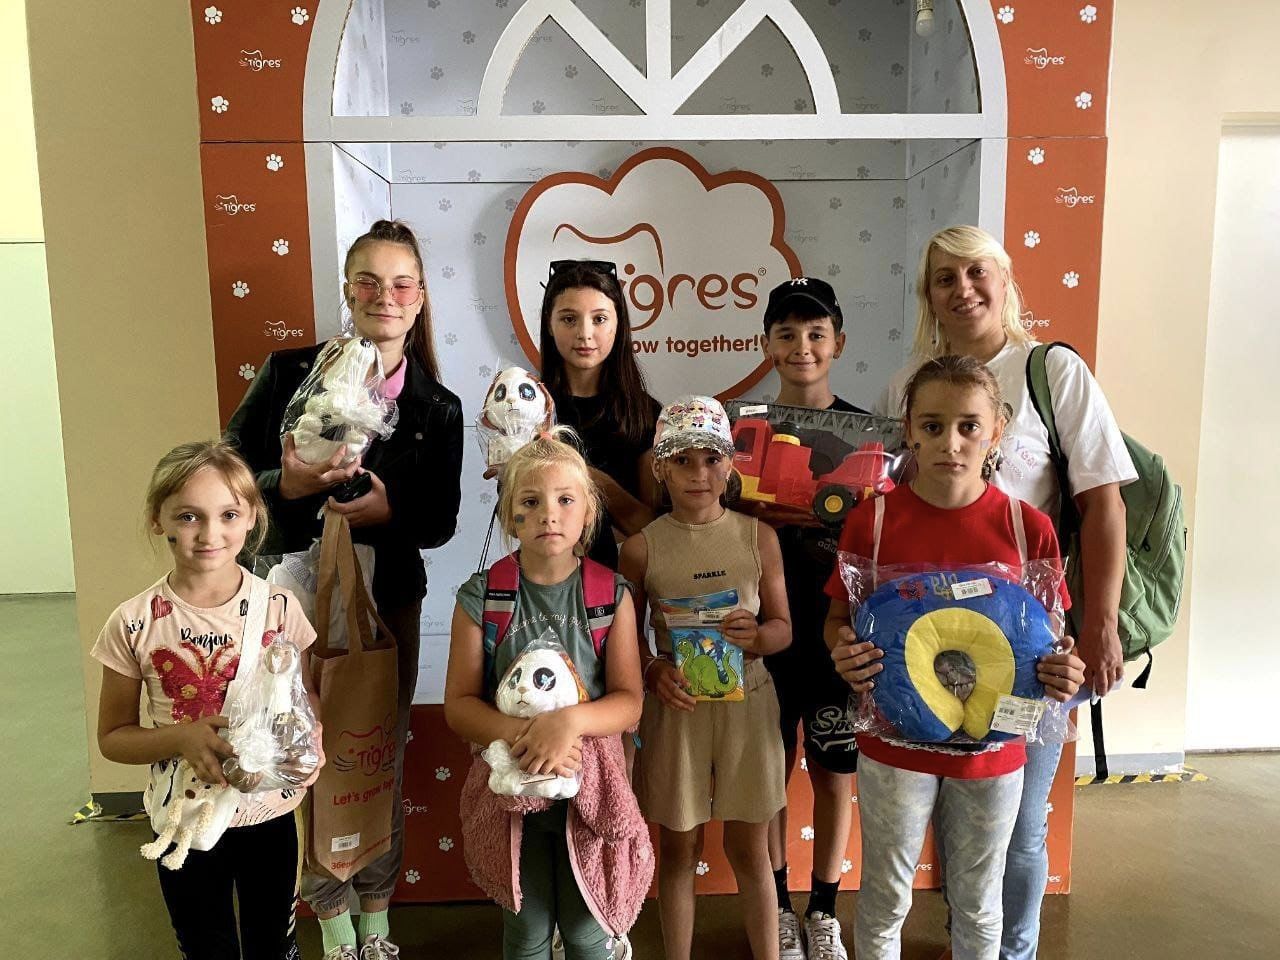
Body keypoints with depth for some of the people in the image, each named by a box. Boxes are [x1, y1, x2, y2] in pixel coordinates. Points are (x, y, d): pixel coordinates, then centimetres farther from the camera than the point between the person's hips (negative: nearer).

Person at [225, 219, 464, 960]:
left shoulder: (438, 407, 1)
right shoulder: (290, 372, -3)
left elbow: (440, 520, 1)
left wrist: (389, 511, -19)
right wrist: (286, 484, -23)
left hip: (389, 602, 2)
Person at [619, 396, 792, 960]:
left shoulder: (757, 537, -3)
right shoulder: (641, 548, -6)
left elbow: (783, 627, 1)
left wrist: (755, 635, -20)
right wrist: (654, 670, -18)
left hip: (747, 701, 1)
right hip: (676, 706, 0)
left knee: (750, 852, 14)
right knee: (678, 849, 15)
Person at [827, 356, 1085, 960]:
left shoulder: (1027, 527, -7)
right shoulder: (873, 520, -10)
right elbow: (838, 619, -1)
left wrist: (1063, 673, -17)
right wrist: (844, 655, -22)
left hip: (992, 749, 1)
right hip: (894, 744, -1)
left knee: (978, 909, 22)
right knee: (885, 901, 17)